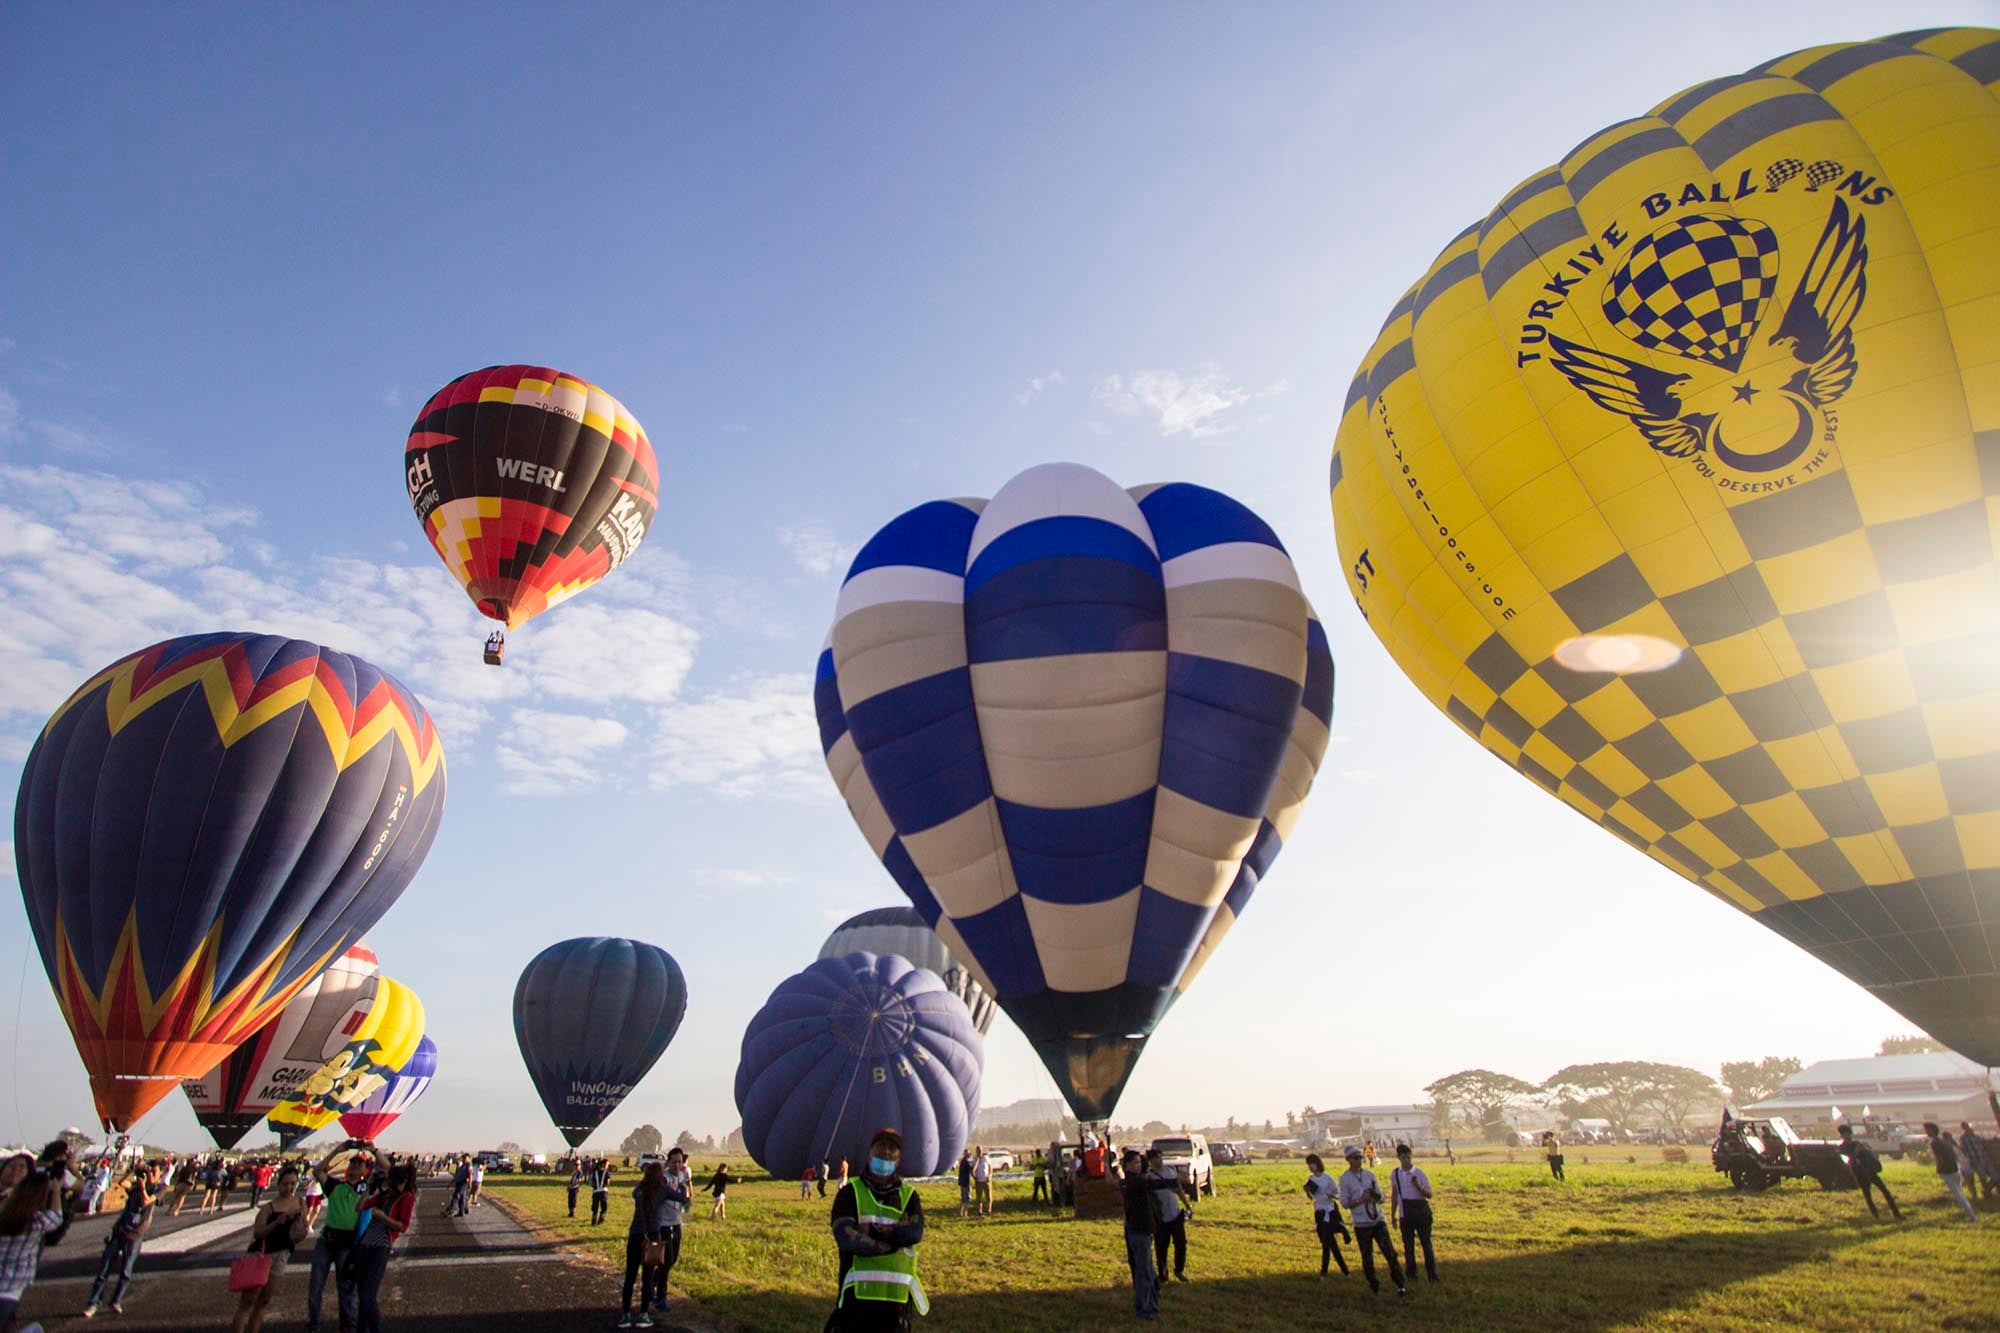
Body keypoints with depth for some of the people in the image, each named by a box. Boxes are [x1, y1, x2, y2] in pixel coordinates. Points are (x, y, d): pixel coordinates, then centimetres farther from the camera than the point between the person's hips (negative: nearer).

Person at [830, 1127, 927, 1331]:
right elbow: (845, 1238, -16)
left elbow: (915, 1232, -11)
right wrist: (895, 1241, -13)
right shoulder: (850, 1192, 0)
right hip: (858, 1294, -2)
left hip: (898, 1295, 3)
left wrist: (870, 1231, -16)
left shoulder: (909, 1195, 8)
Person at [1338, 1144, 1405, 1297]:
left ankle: (1400, 1286, 4)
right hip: (1361, 1224, -2)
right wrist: (1361, 1200, -20)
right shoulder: (1345, 1178, -5)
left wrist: (1374, 1198, -14)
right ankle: (1374, 1286, 25)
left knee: (1390, 1253, -4)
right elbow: (1344, 1203, -6)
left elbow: (1381, 1197, 10)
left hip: (1378, 1220, 2)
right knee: (1367, 1257, 7)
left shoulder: (1370, 1174, 6)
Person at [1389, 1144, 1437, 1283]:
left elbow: (1429, 1194, -8)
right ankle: (1411, 1274, 19)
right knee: (1408, 1245, 8)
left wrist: (1418, 1187, -28)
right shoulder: (1395, 1174, 1)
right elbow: (1394, 1195, 11)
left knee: (1426, 1243, 1)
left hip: (1421, 1212, -3)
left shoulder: (1419, 1173, -8)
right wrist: (1393, 1215, 12)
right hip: (1405, 1215, 3)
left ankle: (1432, 1275, 10)